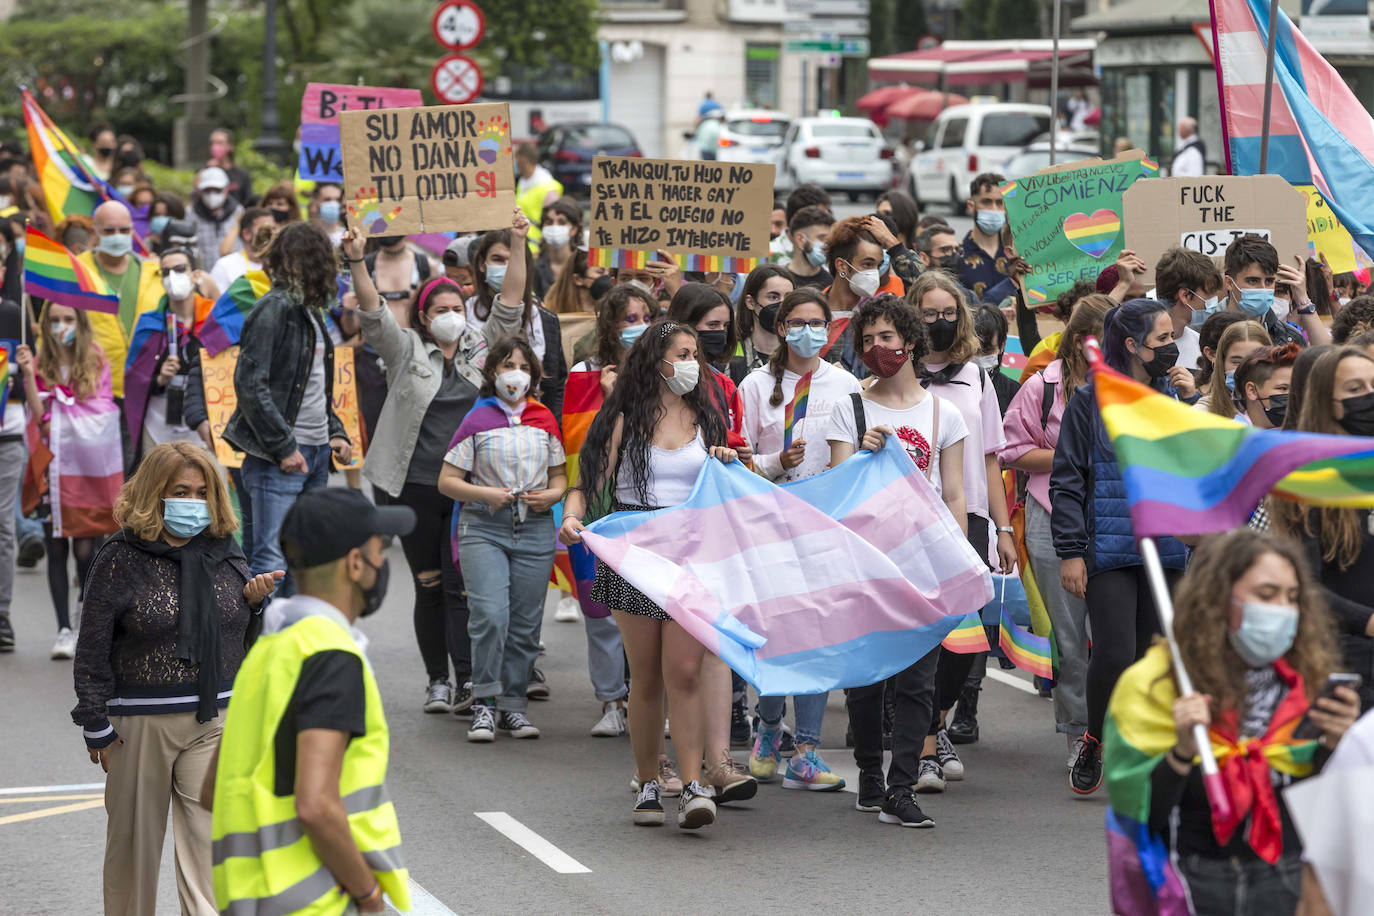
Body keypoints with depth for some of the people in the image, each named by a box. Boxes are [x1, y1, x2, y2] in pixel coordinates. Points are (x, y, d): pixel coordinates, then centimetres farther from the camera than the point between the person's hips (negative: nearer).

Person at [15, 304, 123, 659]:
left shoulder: (97, 362, 3)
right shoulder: (39, 365, 2)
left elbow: (103, 411, 2)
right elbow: (39, 417, -7)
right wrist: (28, 375, -17)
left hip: (89, 463, 0)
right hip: (53, 466, 1)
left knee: (86, 546, -4)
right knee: (56, 548, 0)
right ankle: (64, 629, 4)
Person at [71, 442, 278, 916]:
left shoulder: (225, 553, 7)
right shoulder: (121, 559, -6)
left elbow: (247, 637, 18)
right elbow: (93, 650, -5)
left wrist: (255, 601, -4)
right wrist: (98, 728, -6)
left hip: (215, 719, 3)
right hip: (141, 721, -3)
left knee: (211, 834, -5)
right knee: (135, 838, 9)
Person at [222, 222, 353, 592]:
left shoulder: (310, 311, 15)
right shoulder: (274, 309, -12)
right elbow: (250, 384, -19)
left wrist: (334, 431, 11)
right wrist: (283, 447, -18)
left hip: (316, 452, 9)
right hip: (279, 456, -9)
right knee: (272, 560, -10)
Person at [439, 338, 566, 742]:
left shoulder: (545, 421, 12)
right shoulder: (477, 420, 2)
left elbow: (560, 477, 19)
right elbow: (447, 481, 2)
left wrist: (552, 495, -3)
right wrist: (486, 494, -13)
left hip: (535, 529, 3)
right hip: (483, 528, -3)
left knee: (525, 623, 3)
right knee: (490, 615, -16)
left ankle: (513, 705, 13)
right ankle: (484, 705, -8)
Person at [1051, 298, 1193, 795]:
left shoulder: (1176, 396, 10)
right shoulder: (1092, 400, 0)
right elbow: (1066, 480, 0)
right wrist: (1070, 551, -5)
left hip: (1166, 549, 4)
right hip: (1109, 546, -4)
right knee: (1114, 655, -11)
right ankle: (1094, 741, 12)